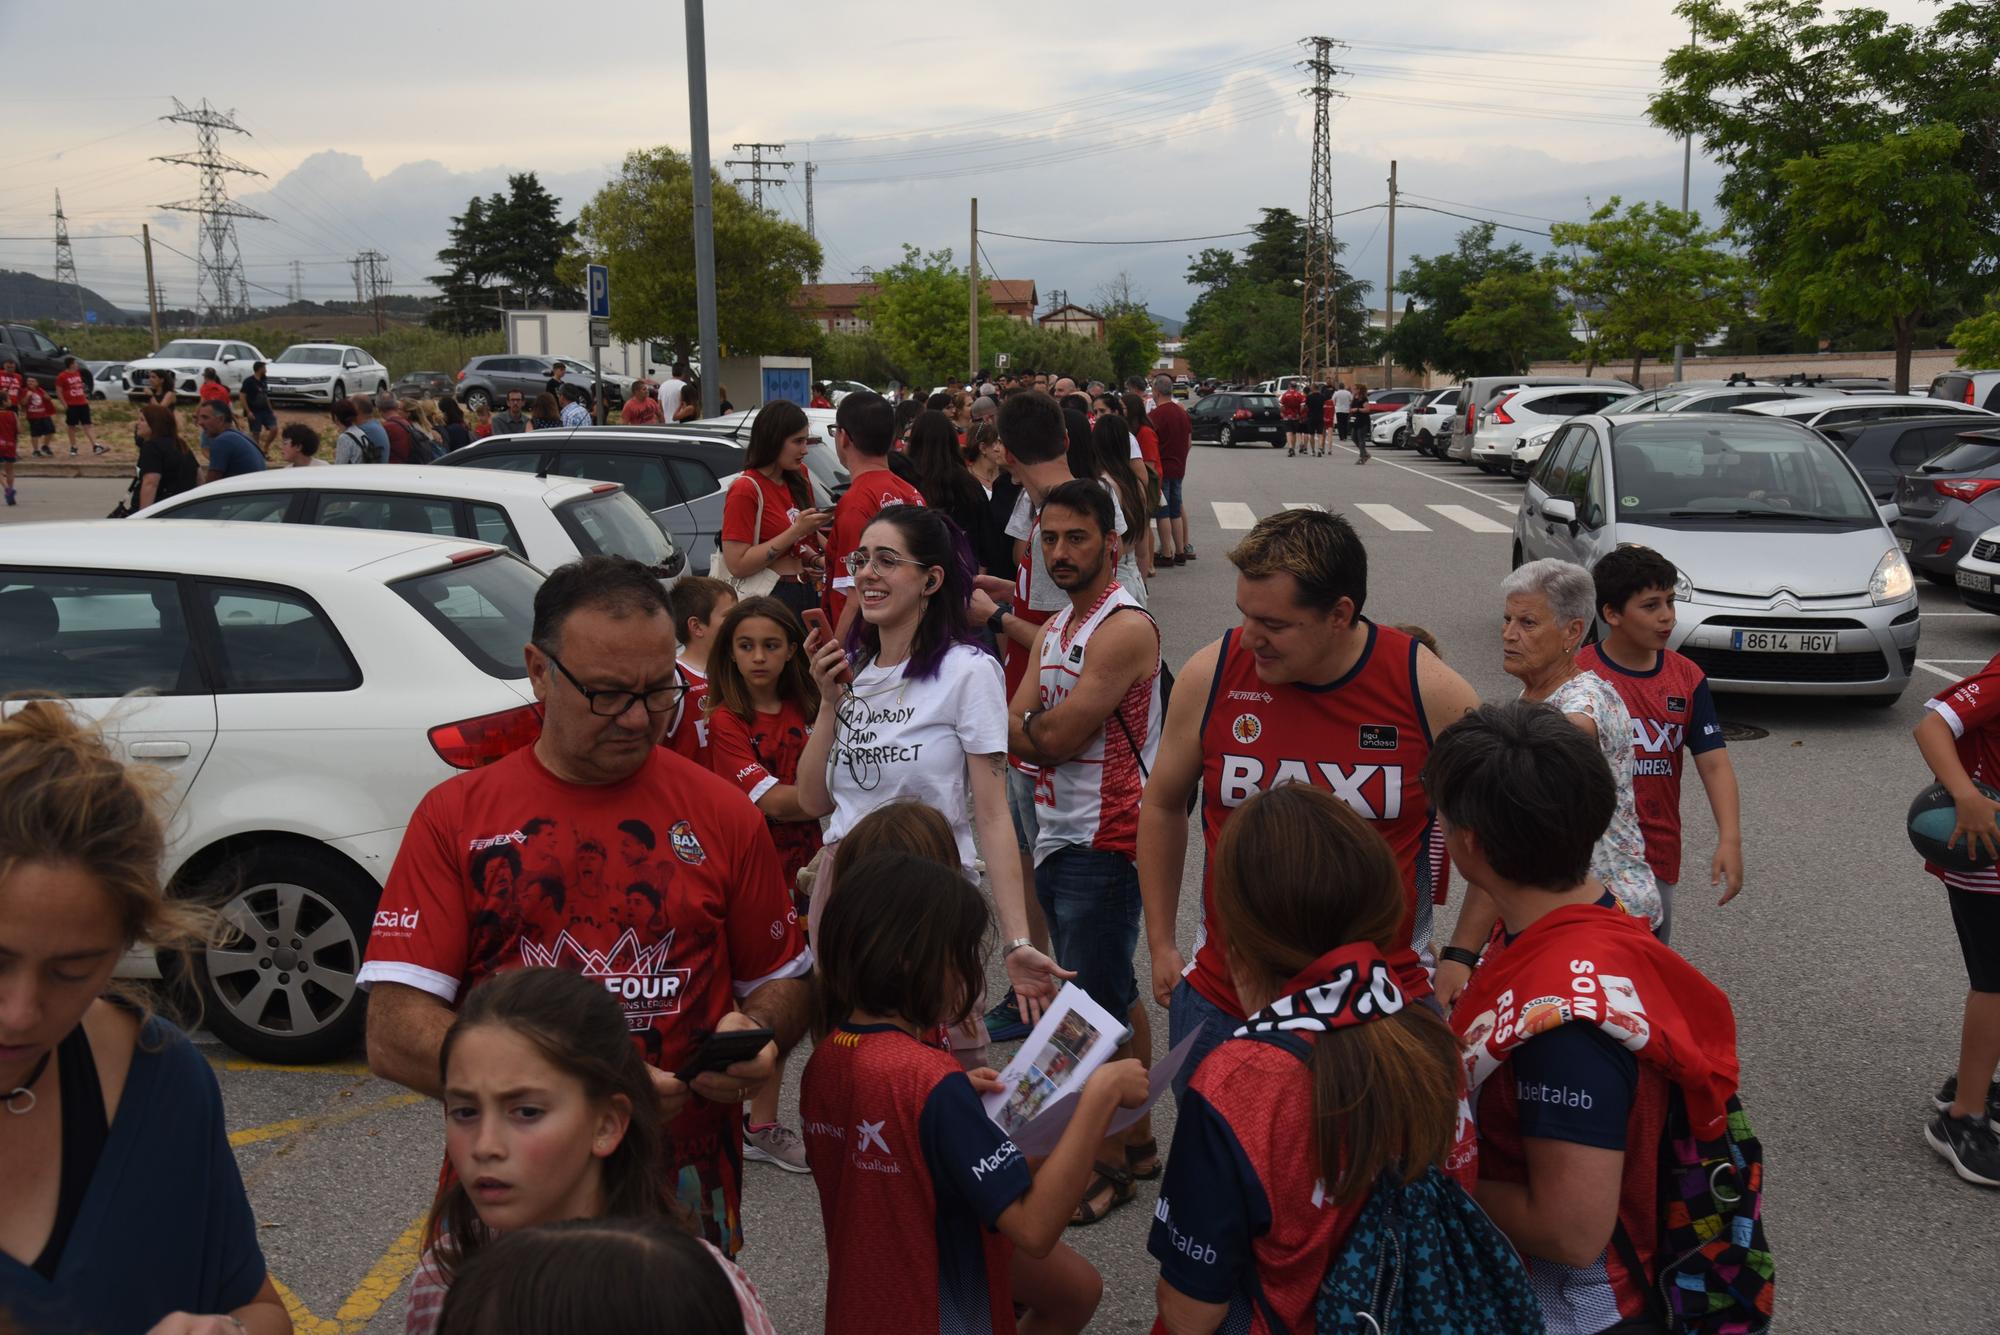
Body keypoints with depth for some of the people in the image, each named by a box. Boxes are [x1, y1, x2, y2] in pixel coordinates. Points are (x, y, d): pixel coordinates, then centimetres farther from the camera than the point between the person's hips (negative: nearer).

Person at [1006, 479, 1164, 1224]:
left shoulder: (1125, 628, -16)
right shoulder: (1052, 630, 14)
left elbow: (1055, 737, -20)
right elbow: (1018, 731, 5)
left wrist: (1023, 723, -2)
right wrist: (1037, 729, -15)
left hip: (1103, 841, -9)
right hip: (1058, 834, 9)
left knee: (1096, 1006, -2)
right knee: (1113, 995, 17)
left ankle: (1109, 1163, 12)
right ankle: (1138, 1140, 31)